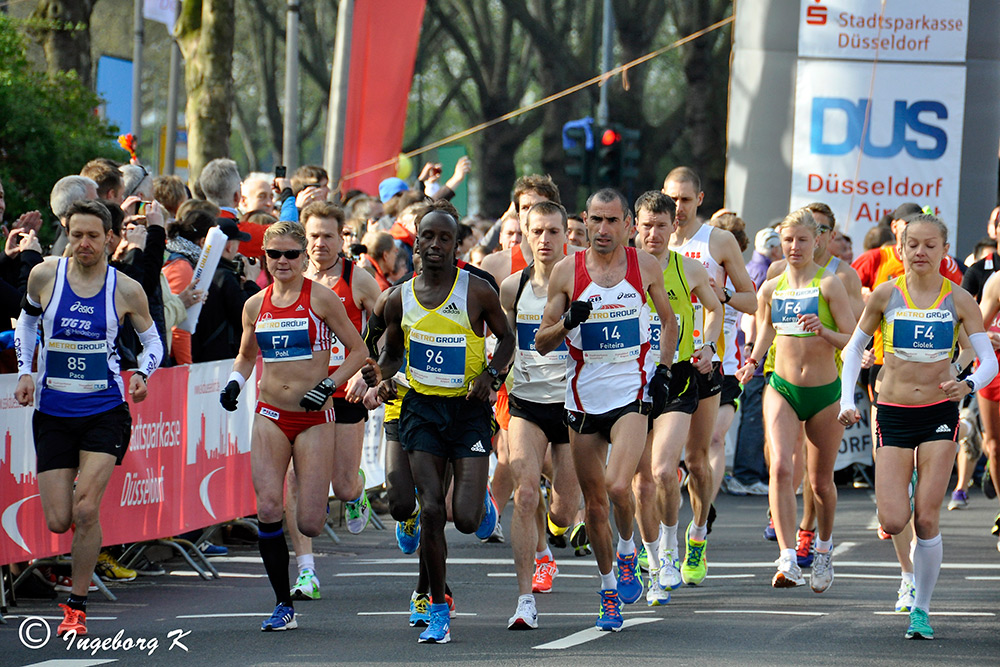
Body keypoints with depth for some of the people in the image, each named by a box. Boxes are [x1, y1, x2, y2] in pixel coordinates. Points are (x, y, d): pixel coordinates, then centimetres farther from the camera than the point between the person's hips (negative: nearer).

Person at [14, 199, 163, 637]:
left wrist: (142, 374, -9)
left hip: (105, 410, -2)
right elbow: (27, 321, 17)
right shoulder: (44, 276, -1)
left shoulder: (126, 290, -3)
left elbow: (152, 341, 11)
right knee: (58, 522, -3)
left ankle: (76, 607, -2)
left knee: (85, 509, -15)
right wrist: (25, 373, 5)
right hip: (52, 412, 2)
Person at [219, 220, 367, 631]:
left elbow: (357, 351, 0)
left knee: (309, 524, -7)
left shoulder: (321, 299, -4)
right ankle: (283, 606, -3)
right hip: (270, 416, 3)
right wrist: (234, 382, 3)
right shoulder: (256, 306, 7)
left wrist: (328, 385, -13)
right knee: (267, 508, -14)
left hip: (314, 418, -3)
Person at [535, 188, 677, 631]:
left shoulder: (646, 267, 1)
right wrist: (568, 321, -16)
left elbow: (669, 320, 16)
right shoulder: (567, 271, 0)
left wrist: (663, 371, 3)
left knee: (618, 486, -22)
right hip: (584, 398, 2)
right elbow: (541, 342, 4)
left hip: (632, 394, -2)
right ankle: (608, 591, 23)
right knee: (594, 502, 6)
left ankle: (628, 554, 8)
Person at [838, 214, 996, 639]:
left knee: (926, 520, -6)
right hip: (893, 413, 1)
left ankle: (921, 610, 7)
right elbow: (854, 348, 10)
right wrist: (847, 399, -2)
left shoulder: (958, 300, -2)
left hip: (939, 412, -1)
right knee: (893, 523, -10)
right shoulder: (886, 296, -1)